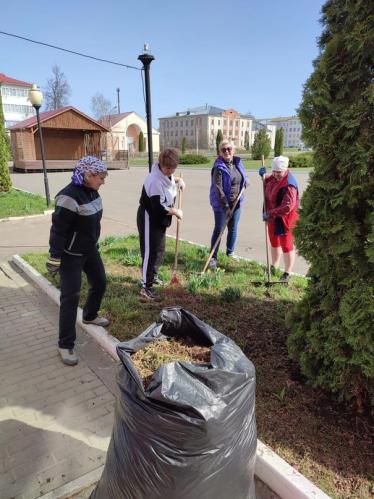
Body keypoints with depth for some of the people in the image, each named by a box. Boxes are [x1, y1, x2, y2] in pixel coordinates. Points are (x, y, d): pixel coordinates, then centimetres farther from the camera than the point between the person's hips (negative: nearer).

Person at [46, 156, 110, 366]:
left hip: (90, 250, 9)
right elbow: (58, 230, -23)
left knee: (100, 282, 20)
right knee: (71, 297, -5)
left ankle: (90, 316, 47)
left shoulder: (92, 192, 1)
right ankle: (66, 345, 8)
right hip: (71, 255, -9)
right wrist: (55, 259, -20)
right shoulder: (69, 197, -26)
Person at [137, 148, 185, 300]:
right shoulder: (155, 180, -29)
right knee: (150, 251, -7)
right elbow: (159, 207, -31)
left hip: (159, 219, 10)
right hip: (149, 219, -10)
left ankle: (153, 276, 39)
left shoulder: (165, 173, 1)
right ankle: (146, 287, 0)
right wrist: (176, 211, -16)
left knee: (160, 249, 20)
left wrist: (177, 179, 11)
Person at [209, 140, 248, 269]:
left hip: (236, 202, 6)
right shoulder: (219, 167, -17)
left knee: (233, 229, 16)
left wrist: (245, 182, 4)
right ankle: (213, 257, 7)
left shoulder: (237, 162, 4)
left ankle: (230, 251, 36)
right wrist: (225, 205, -26)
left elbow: (243, 176, 25)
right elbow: (218, 188, -23)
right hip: (221, 203, -6)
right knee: (218, 230, -2)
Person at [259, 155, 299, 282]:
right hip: (273, 217, 9)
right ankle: (274, 266, 40)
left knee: (286, 246, 3)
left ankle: (287, 273, 15)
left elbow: (287, 207, -33)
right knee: (274, 243, 22)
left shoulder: (289, 185, -26)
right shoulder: (274, 177, 2)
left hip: (284, 219, -9)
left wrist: (270, 213, -32)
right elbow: (267, 183, 26)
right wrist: (263, 175, 4)